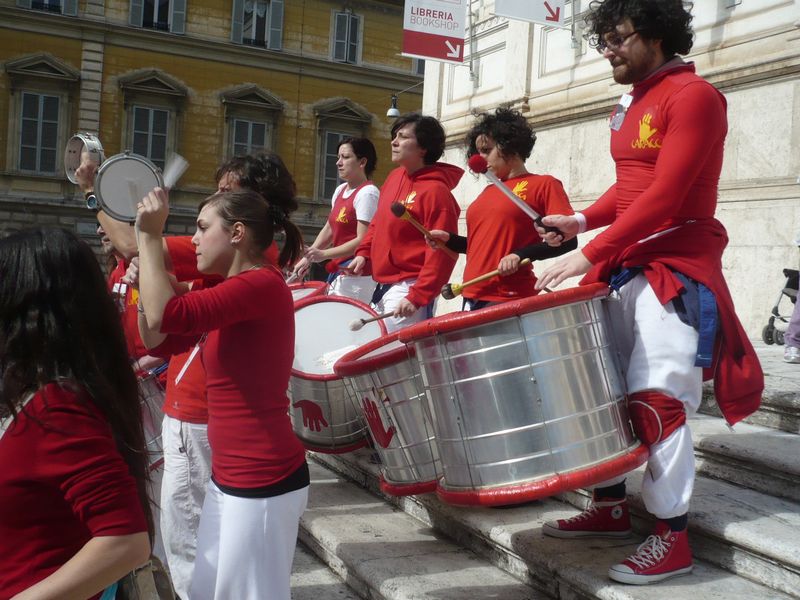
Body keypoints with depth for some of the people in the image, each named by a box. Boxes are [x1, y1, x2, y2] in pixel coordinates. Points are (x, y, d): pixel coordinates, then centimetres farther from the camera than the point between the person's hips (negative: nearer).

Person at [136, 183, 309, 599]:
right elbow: (159, 339, 13)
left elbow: (164, 316, -28)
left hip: (262, 482, -10)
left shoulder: (263, 284, -17)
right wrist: (144, 269, 3)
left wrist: (150, 235, -18)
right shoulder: (235, 293, 14)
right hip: (229, 477, 10)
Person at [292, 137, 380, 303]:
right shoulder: (340, 190, 11)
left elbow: (363, 241, -20)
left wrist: (323, 255, -22)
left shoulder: (367, 193, -15)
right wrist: (308, 257, 6)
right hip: (338, 271, 9)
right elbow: (329, 229, 17)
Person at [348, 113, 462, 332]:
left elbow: (442, 251, -22)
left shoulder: (435, 191, -17)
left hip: (408, 289, -9)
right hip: (382, 286, 9)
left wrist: (417, 297, -25)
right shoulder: (394, 177, 9)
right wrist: (364, 252, 6)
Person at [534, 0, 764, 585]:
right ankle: (610, 506, 22)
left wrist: (587, 255, -25)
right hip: (625, 266, 9)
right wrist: (582, 221, 4)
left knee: (654, 398, -10)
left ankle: (673, 538, 2)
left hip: (676, 268, -9)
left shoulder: (693, 95, -12)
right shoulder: (632, 102, 16)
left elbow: (664, 197, -21)